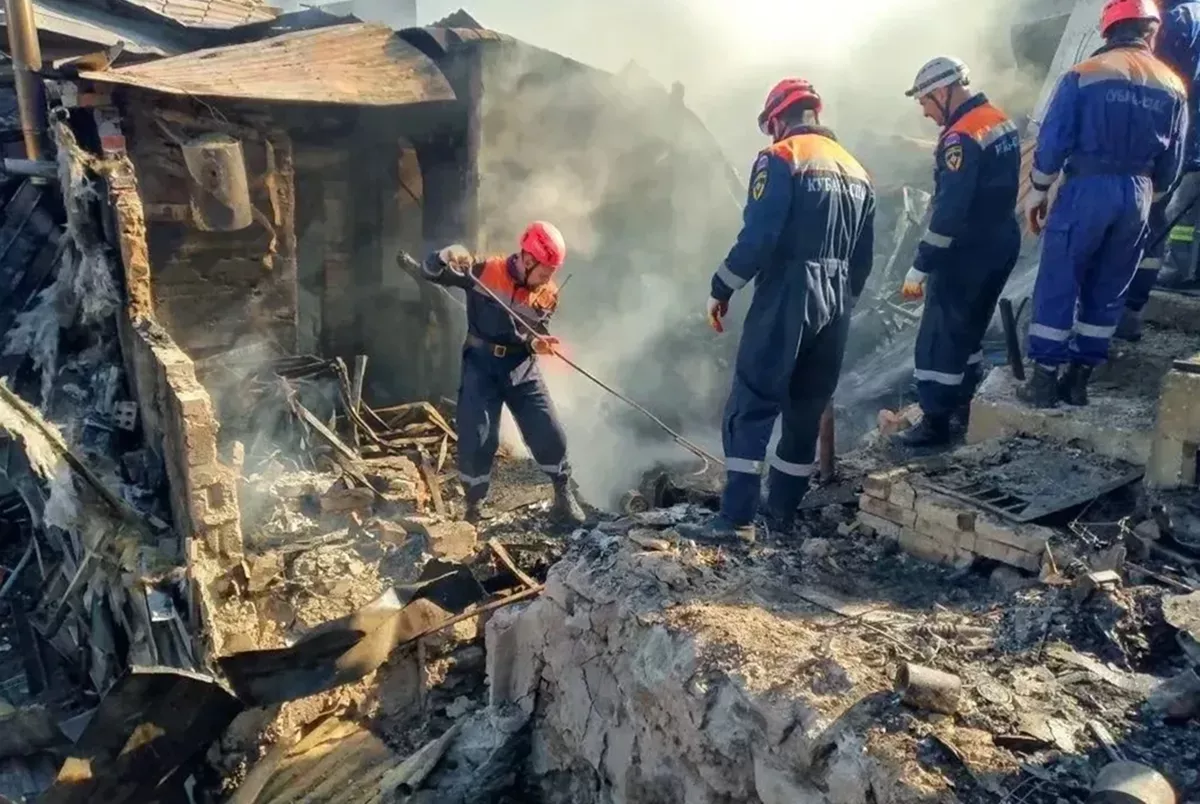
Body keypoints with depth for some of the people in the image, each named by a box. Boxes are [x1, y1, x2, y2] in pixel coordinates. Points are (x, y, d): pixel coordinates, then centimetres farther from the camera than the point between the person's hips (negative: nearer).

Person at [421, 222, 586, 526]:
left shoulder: (547, 295, -1)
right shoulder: (485, 271, -11)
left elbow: (535, 335, 0)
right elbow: (430, 270, -9)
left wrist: (537, 343, -25)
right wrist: (447, 258, -32)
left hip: (522, 368, 3)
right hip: (481, 365, -3)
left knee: (549, 435, 0)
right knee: (476, 439, -7)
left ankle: (564, 498, 22)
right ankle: (474, 509, 14)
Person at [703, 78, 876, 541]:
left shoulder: (780, 158, -5)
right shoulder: (856, 171, 18)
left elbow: (758, 235, -16)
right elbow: (864, 256, 18)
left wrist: (722, 289, -7)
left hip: (785, 299, -7)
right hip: (834, 308, 7)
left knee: (751, 406, -5)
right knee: (807, 411, 13)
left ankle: (737, 517, -9)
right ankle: (782, 510, 20)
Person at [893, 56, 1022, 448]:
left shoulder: (962, 137, -21)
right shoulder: (1000, 121, 8)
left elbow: (949, 210, -26)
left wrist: (920, 267, -23)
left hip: (968, 252, -9)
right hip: (1002, 243, 9)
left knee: (939, 336, -2)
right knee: (970, 327, 21)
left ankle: (935, 422, 2)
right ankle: (963, 404, 32)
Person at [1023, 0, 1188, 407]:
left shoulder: (1084, 74, -4)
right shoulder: (1173, 87, 10)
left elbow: (1053, 140, -8)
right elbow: (1171, 162, 13)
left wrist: (1037, 191, 1)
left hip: (1086, 189, -4)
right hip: (1136, 195, 4)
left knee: (1058, 284, 1)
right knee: (1107, 291, 11)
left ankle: (1044, 378, 1)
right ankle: (1079, 378, 15)